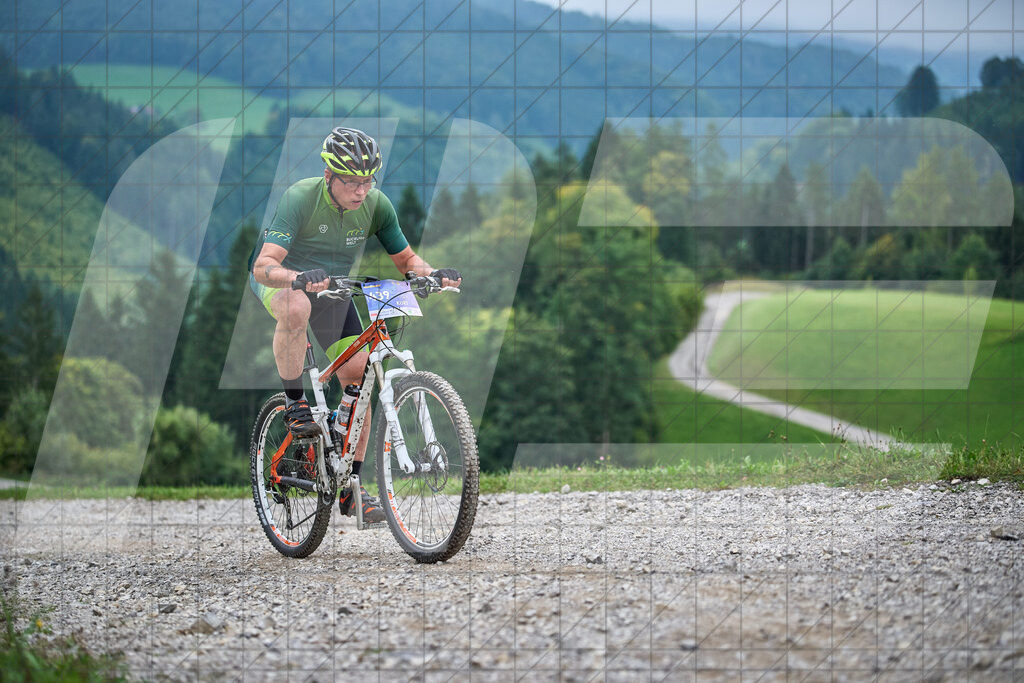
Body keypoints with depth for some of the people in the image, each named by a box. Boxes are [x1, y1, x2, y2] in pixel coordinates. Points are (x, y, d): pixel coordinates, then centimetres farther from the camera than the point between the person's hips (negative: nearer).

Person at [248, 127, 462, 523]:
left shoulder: (376, 205, -17)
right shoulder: (301, 198, -31)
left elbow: (405, 259, -4)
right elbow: (263, 266, -39)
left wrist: (433, 274, -27)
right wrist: (301, 279, -60)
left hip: (332, 290, 5)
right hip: (279, 279, -5)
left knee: (358, 378, -7)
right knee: (296, 307, -41)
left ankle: (350, 488, 1)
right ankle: (294, 402, -20)